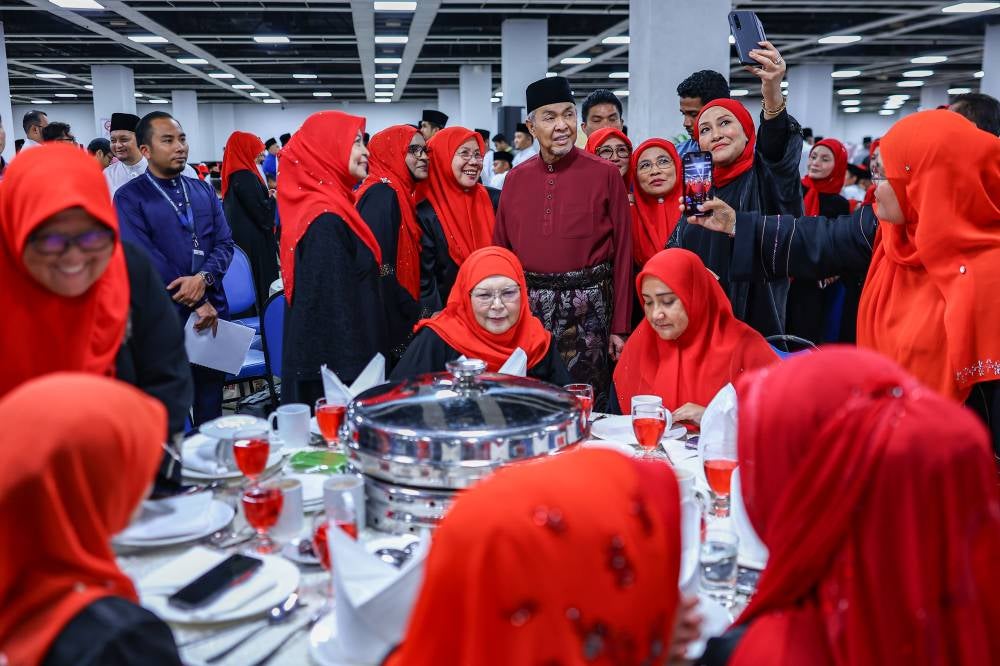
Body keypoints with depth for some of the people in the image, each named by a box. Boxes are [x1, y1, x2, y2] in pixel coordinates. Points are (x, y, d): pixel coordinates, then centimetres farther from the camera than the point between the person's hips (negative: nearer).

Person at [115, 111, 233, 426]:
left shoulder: (203, 190, 12)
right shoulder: (130, 198, -4)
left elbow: (224, 243, 6)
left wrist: (203, 278, -16)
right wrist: (197, 303, -13)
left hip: (212, 314, 4)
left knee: (211, 410, 14)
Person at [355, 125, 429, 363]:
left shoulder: (397, 193, 14)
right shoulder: (382, 195, -14)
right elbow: (380, 270, -22)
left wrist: (415, 310, 7)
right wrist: (420, 315, -17)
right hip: (390, 325, -9)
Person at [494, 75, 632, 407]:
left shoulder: (605, 174, -3)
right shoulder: (515, 178, 7)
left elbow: (622, 251, -3)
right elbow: (500, 249, 11)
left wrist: (620, 326, -5)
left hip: (587, 305, -3)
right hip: (527, 304, 3)